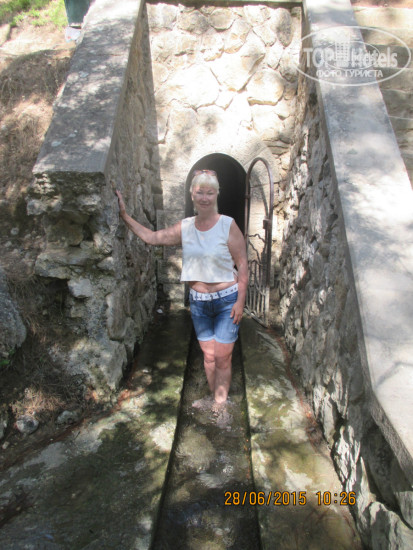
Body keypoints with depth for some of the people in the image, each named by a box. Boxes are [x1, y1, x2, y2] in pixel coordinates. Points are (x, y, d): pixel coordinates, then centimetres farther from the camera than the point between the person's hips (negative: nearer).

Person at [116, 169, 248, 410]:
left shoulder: (228, 225, -11)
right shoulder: (185, 227, 2)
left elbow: (243, 265, -9)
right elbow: (152, 237, 7)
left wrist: (240, 301, -12)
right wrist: (124, 214, 6)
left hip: (227, 301, -4)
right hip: (198, 301, 4)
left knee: (222, 358, 4)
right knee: (208, 356, 14)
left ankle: (219, 404, 23)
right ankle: (216, 399, 35)